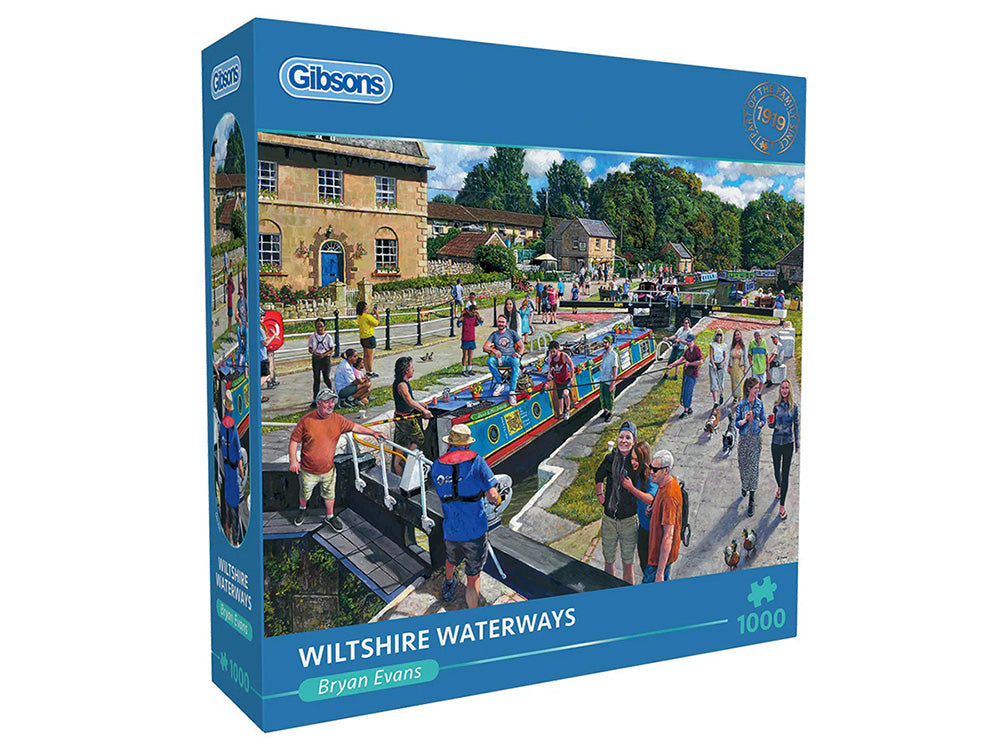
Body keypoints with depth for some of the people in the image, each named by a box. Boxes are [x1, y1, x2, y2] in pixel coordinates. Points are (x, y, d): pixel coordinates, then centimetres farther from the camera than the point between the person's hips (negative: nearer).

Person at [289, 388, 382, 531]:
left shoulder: (338, 420, -8)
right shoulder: (307, 420, -18)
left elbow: (354, 427, 5)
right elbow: (294, 440, -10)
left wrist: (372, 432, -1)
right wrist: (293, 460, -16)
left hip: (328, 469, 2)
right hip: (308, 471, -2)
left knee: (329, 494, 17)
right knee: (305, 494, 20)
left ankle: (329, 517, 41)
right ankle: (302, 510, 50)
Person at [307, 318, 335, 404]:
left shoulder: (328, 337, -2)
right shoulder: (313, 337, 4)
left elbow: (331, 349, -1)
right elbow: (310, 348, 6)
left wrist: (324, 354, -17)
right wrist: (314, 353, -16)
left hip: (325, 358, -2)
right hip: (315, 358, 2)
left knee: (326, 378, -3)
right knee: (316, 379, 3)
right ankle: (315, 399, 6)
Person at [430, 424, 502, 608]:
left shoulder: (436, 466, -2)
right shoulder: (476, 461, -12)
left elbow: (442, 494, 10)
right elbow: (492, 495, -18)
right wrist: (497, 500, 4)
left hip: (450, 530, 4)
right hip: (475, 531, -4)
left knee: (451, 560, 33)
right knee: (473, 577, 8)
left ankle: (448, 587, 62)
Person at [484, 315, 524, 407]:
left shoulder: (512, 333, 12)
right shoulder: (494, 335, 14)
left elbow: (521, 346, 8)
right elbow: (485, 347, 4)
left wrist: (519, 353, -14)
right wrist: (494, 350, -16)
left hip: (511, 357, -2)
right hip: (500, 358, 2)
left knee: (516, 362, -38)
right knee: (490, 361, -32)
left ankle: (512, 392, -42)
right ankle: (500, 383, -20)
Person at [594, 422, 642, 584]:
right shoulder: (610, 458, -3)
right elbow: (599, 478, 19)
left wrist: (632, 487, -19)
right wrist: (600, 495, 11)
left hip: (629, 521, -3)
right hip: (609, 520, 3)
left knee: (627, 565, 8)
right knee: (608, 561, 15)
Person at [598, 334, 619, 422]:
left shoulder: (613, 355, -18)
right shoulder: (605, 353, 8)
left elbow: (615, 370, -19)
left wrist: (612, 384, -21)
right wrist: (601, 378, 15)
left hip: (609, 381, -8)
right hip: (602, 380, 8)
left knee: (609, 398, 3)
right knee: (602, 397, 16)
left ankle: (609, 414, 17)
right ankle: (605, 411, 32)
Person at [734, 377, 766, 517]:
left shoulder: (760, 403, 1)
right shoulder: (741, 404, -6)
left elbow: (763, 420, 11)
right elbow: (737, 424, -4)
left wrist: (760, 423, -11)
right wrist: (744, 420, -24)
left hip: (755, 439, 0)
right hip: (744, 438, 0)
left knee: (753, 468, -3)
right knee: (743, 465, 12)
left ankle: (751, 501, -1)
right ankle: (745, 486, 42)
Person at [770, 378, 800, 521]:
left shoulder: (794, 406, -5)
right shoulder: (776, 405, -1)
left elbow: (796, 425, 3)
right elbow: (773, 424, 7)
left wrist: (797, 444, 6)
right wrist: (770, 423, -16)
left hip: (788, 443, -2)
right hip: (776, 442, 2)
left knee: (785, 473, -1)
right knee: (777, 470, 17)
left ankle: (782, 506, 3)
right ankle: (779, 488, 50)